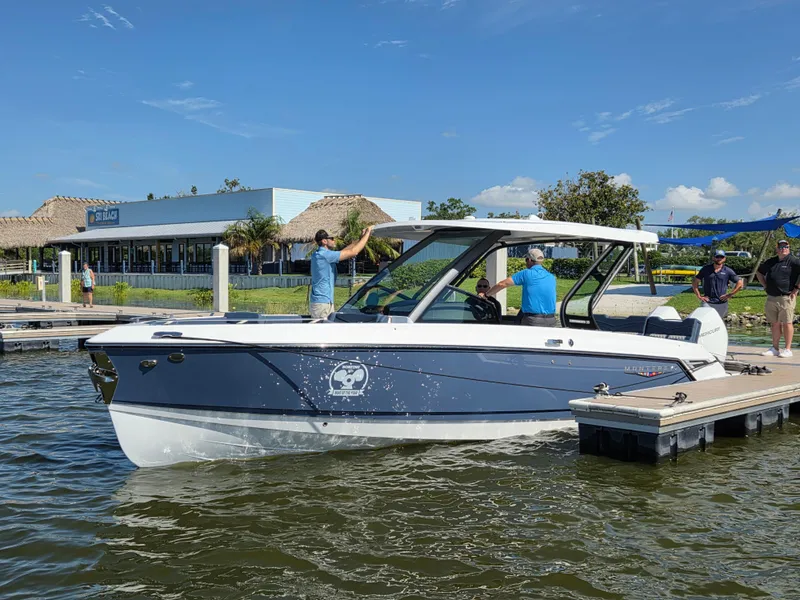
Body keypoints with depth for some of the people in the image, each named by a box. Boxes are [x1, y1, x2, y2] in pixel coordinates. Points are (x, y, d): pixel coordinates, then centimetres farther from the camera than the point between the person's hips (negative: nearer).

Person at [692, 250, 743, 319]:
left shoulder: (728, 271, 3)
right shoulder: (706, 269, 7)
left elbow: (740, 283, 3)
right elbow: (695, 282, 10)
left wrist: (729, 295, -2)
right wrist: (699, 296, 2)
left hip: (722, 303, 1)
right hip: (707, 303, -1)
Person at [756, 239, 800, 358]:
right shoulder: (771, 262, 14)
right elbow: (759, 272, 29)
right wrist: (765, 285, 18)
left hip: (786, 298, -6)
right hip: (771, 298, 6)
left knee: (787, 323, -3)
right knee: (775, 324, 11)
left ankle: (787, 349, 3)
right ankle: (775, 349, 18)